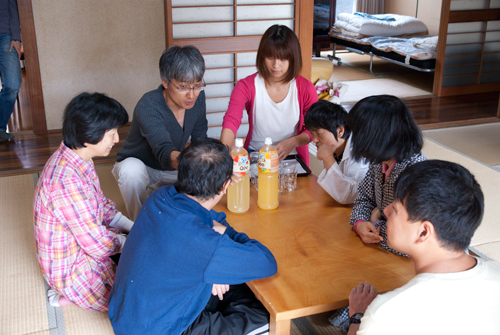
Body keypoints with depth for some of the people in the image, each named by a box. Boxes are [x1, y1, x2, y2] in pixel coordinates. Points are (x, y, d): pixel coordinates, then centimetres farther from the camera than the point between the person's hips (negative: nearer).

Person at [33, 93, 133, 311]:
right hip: (71, 267, -9)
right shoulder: (66, 180, -34)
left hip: (84, 241, 9)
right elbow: (98, 245, -27)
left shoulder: (76, 158, -5)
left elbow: (101, 203, 10)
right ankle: (71, 293, 2)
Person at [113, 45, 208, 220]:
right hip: (141, 168, -6)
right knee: (131, 169, -38)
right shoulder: (148, 107, -32)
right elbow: (164, 152, -47)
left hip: (172, 171, 6)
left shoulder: (197, 97, -13)